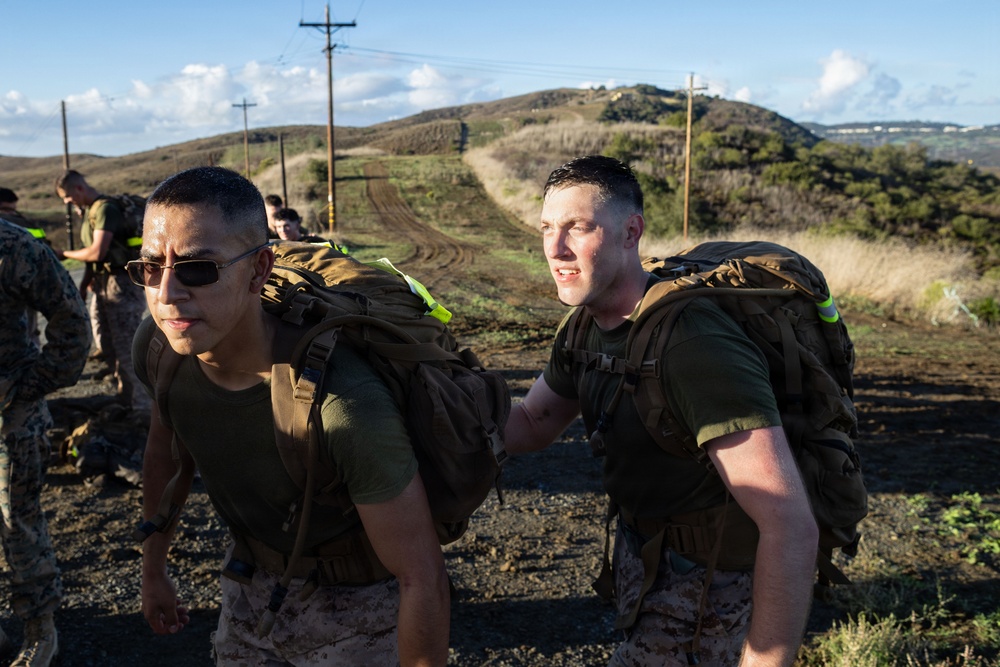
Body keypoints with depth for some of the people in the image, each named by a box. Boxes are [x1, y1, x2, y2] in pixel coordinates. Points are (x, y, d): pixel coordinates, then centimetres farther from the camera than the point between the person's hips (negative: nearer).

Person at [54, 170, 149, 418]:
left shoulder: (106, 208, -14)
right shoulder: (88, 212, 15)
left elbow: (97, 251, -21)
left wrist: (65, 254, -7)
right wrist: (83, 285, 13)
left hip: (121, 285, -10)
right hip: (102, 286, 10)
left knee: (127, 348, -8)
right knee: (108, 347, 15)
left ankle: (142, 410, -3)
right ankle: (126, 400, 26)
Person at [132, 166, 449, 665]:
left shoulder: (348, 403, -40)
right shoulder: (158, 343, -19)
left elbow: (422, 578, -29)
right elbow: (165, 450, 4)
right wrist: (153, 571, 15)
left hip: (355, 605, -4)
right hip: (250, 586, 5)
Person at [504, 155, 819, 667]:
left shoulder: (696, 345, -33)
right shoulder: (585, 328, -4)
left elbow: (792, 530, -36)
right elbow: (531, 424, 6)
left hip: (711, 583, -8)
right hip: (643, 554, 8)